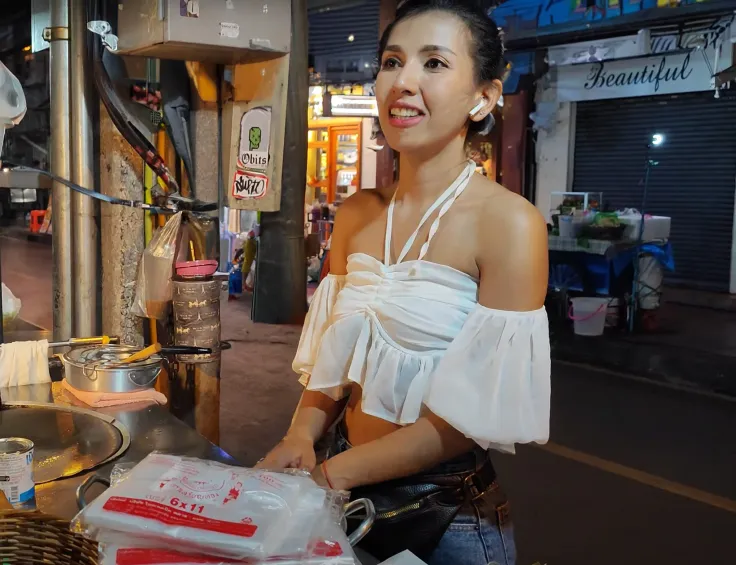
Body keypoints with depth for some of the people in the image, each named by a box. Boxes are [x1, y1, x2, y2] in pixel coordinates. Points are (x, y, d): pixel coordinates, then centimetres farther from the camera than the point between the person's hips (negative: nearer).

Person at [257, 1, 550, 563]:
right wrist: (302, 436, -10)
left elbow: (477, 411, -19)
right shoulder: (356, 215, 0)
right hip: (345, 497, 5)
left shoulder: (508, 222, -18)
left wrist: (333, 472, -15)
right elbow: (334, 355, 7)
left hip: (448, 515, -5)